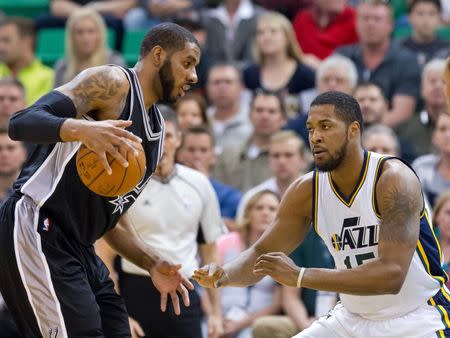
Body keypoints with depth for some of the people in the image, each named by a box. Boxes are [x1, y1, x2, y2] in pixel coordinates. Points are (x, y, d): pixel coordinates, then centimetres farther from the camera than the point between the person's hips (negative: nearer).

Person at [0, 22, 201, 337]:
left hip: (80, 251, 10)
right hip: (37, 232, -10)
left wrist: (152, 263, 14)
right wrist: (82, 129, -37)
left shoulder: (157, 129, 20)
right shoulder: (112, 82, -6)